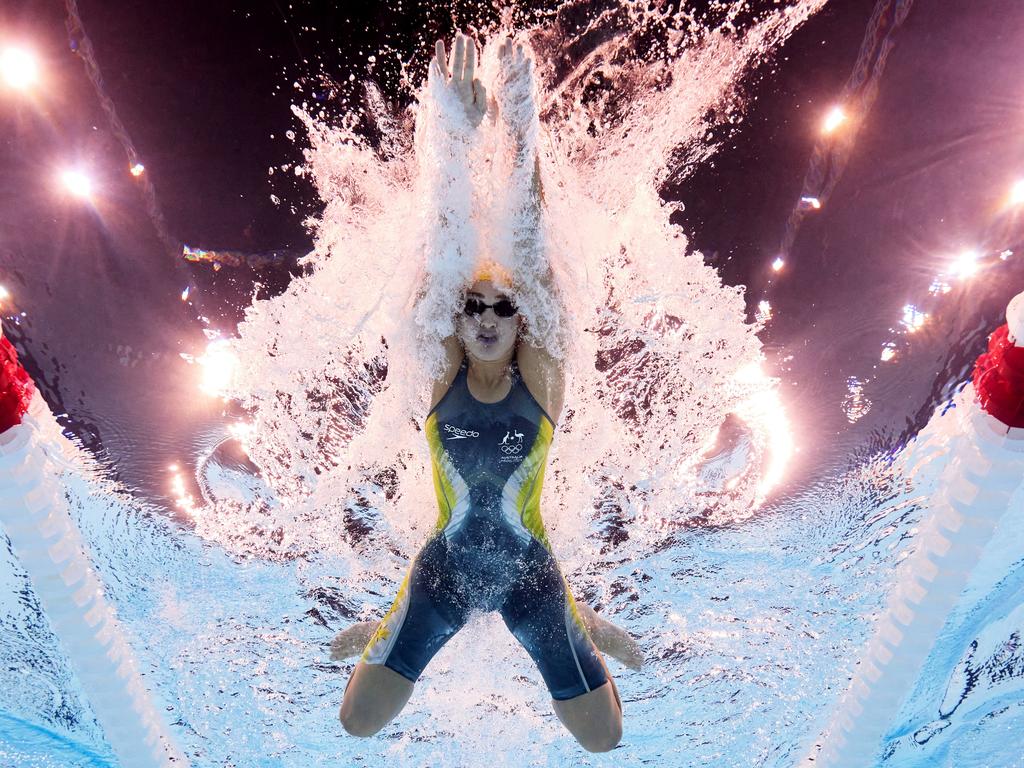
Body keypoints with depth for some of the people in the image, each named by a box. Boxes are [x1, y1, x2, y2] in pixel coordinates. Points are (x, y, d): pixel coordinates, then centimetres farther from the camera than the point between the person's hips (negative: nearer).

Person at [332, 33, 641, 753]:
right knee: (357, 723, 2)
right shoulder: (443, 374, -10)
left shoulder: (539, 373, -11)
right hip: (446, 564, 1)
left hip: (529, 567, 0)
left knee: (604, 737, 7)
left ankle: (582, 624, 35)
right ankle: (388, 627, 33)